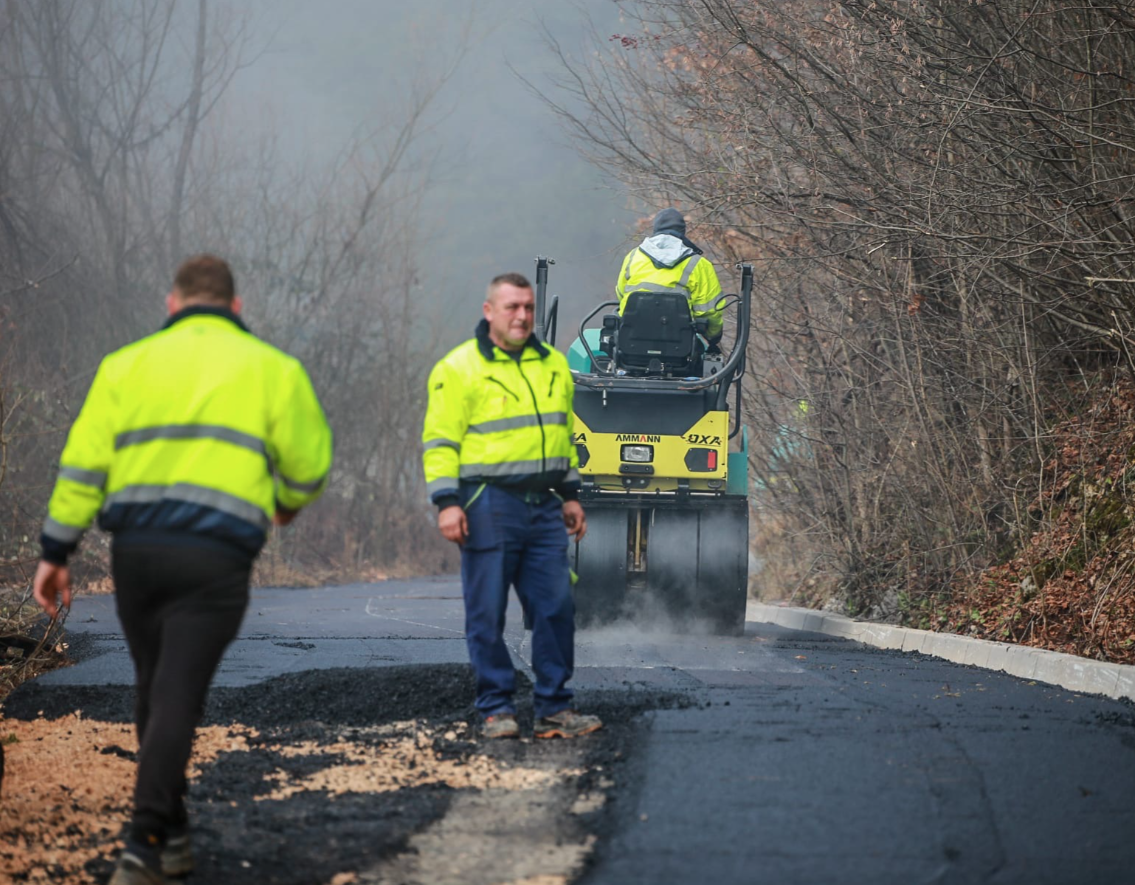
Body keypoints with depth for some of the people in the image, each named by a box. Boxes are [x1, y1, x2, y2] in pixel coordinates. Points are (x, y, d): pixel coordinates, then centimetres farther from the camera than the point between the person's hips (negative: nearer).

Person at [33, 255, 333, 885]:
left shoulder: (127, 364, 13)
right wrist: (287, 502, 32)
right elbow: (309, 463, 10)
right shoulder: (271, 369, 9)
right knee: (177, 698, -6)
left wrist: (56, 551, 8)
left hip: (135, 548, 3)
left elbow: (83, 463, 7)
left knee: (155, 692, 17)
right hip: (216, 555, -2)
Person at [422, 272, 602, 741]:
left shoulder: (552, 364, 16)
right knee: (487, 614, -1)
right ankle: (496, 710, 6)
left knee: (555, 608, 2)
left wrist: (570, 494, 21)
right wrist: (447, 502, -14)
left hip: (542, 508, 5)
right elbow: (440, 440, -6)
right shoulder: (460, 368, -3)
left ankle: (554, 709, 9)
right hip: (488, 505, -5)